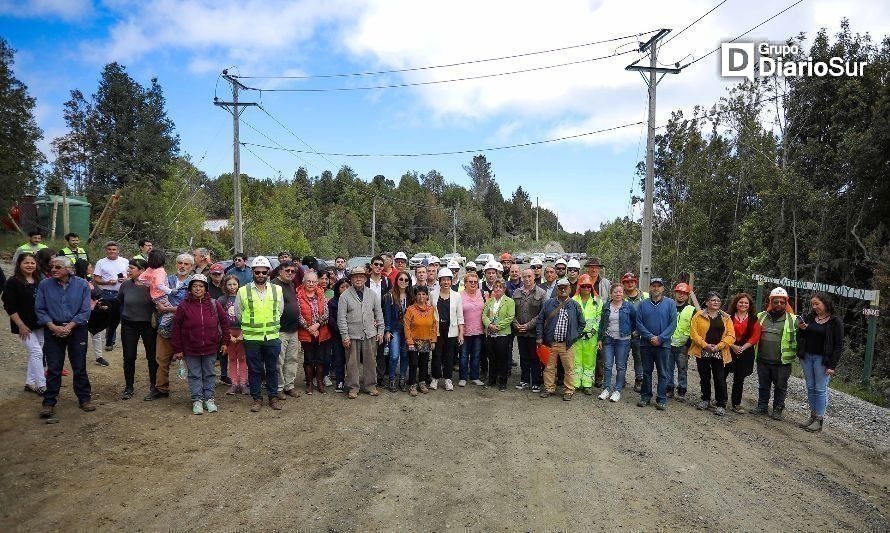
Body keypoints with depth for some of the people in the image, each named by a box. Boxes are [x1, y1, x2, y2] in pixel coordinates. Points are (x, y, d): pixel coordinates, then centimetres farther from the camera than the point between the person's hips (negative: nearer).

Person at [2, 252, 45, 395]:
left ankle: (30, 383, 23)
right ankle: (41, 386, -4)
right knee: (36, 352, -9)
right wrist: (21, 325, -14)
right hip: (24, 326, -6)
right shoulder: (13, 282, -9)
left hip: (39, 324, 6)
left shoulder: (39, 281, 7)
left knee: (34, 354, 12)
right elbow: (9, 306, -11)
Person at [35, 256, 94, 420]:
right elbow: (40, 309, -1)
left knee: (79, 367, 7)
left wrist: (69, 326, -15)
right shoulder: (44, 285, -3)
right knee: (53, 368, 3)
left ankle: (85, 398, 19)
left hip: (76, 330, -1)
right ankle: (49, 402, 15)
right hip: (53, 331, 1)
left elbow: (85, 310, -6)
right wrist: (53, 326, -12)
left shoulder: (81, 284, -6)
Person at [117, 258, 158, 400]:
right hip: (129, 325, 2)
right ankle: (128, 387, 21)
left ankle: (153, 384, 28)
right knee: (129, 357, 6)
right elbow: (118, 302, 12)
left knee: (152, 356, 9)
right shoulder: (126, 284, -4)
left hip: (148, 325, -2)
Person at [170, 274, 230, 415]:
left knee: (210, 374, 10)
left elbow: (224, 322, 6)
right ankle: (197, 400, 16)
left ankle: (209, 398, 20)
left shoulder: (214, 304, -2)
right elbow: (176, 328, -2)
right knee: (194, 375, 7)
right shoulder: (184, 306, -6)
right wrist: (178, 350, -3)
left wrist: (225, 342, 4)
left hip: (210, 348, 1)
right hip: (191, 349, -1)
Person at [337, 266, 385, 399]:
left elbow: (379, 313, 10)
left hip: (370, 334, 3)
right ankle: (353, 387, 17)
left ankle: (370, 385, 22)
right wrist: (345, 336, -9)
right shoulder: (345, 295, -2)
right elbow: (341, 317, -5)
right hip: (352, 335, -2)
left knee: (370, 361, 9)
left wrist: (380, 331, 5)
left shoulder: (372, 294, 8)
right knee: (352, 362, 5)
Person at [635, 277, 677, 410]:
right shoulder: (643, 304, 3)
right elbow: (638, 323, -1)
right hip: (646, 344, 2)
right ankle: (645, 397, 20)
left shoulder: (670, 303, 0)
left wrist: (660, 338, -13)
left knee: (663, 373, 5)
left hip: (663, 344, -1)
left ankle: (662, 399, 13)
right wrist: (650, 337, -12)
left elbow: (673, 323, -5)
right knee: (646, 372, 10)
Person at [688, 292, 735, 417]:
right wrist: (705, 345, -13)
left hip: (719, 353, 0)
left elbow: (731, 336, -1)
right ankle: (705, 400, 27)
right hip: (702, 352, 0)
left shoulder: (726, 318, 6)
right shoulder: (699, 315, 2)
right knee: (704, 377, 11)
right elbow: (693, 332, -5)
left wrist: (718, 346, -12)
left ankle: (721, 405, 11)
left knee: (720, 379, 0)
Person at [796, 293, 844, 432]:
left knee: (820, 389, 0)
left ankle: (819, 419, 7)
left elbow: (838, 345, -9)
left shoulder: (835, 321, -7)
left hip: (822, 359, -5)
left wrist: (832, 365, -13)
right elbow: (801, 338, 14)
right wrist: (801, 329, -9)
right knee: (810, 388, 11)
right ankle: (813, 416, 19)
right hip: (806, 357, 5)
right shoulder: (809, 317, 7)